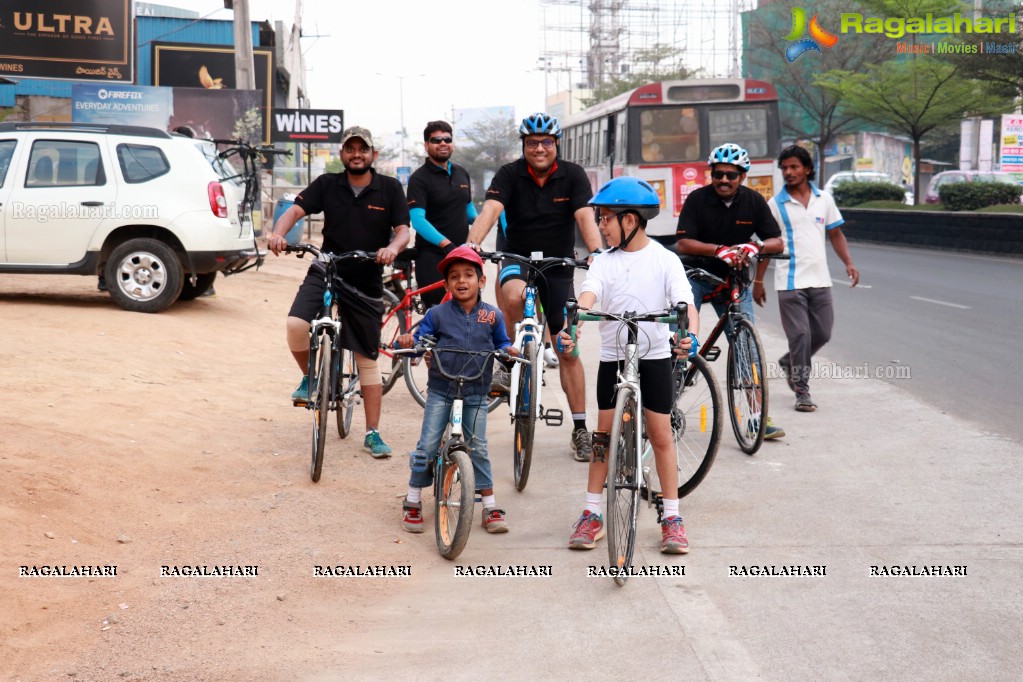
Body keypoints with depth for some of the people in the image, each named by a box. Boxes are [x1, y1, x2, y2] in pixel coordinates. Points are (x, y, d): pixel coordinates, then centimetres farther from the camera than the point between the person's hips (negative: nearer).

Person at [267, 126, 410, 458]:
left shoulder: (390, 188, -2)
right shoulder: (327, 184, -1)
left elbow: (403, 230, -7)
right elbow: (296, 210, -10)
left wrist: (393, 247, -30)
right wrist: (278, 232, -31)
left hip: (366, 282, 0)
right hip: (326, 272, 0)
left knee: (367, 360, 6)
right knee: (296, 325, -26)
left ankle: (373, 433, 16)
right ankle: (310, 377, 5)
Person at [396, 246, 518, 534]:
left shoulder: (492, 315, 2)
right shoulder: (437, 314, -2)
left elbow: (500, 342, 11)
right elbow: (420, 340, -2)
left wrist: (508, 349, -10)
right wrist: (407, 341, -23)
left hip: (476, 393, 0)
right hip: (440, 391, 0)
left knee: (478, 449, 2)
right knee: (427, 447, -3)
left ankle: (490, 507, 12)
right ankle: (413, 502, 13)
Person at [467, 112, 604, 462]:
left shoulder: (573, 175, -8)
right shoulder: (510, 174, -9)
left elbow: (585, 217, -21)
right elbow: (489, 210, -23)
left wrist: (597, 252, -40)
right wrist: (471, 244, -42)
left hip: (559, 265, 1)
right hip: (518, 259, 0)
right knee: (513, 295, -38)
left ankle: (580, 429, 9)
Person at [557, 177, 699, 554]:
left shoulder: (664, 259, -6)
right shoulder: (605, 261, 0)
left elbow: (685, 302, -17)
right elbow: (587, 296, -16)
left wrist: (690, 333, -38)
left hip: (655, 356, -2)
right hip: (613, 356, 2)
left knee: (661, 435, 2)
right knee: (604, 433, 6)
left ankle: (672, 517, 11)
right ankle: (592, 514, 15)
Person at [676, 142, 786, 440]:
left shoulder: (754, 201, -3)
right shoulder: (697, 199, -11)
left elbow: (777, 242, -5)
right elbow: (683, 243, -18)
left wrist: (754, 247, -26)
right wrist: (719, 250, -33)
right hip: (696, 274, -2)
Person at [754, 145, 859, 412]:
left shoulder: (824, 199, 7)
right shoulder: (776, 204, -1)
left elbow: (835, 234, 13)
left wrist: (848, 263, -2)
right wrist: (758, 282, 4)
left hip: (820, 280, 4)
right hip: (790, 282, -4)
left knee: (822, 334, 8)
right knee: (800, 336, -5)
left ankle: (789, 363, 33)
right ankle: (802, 392, 4)